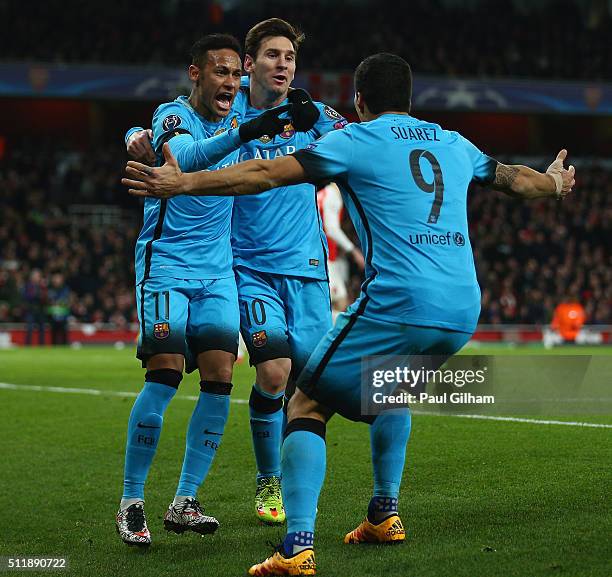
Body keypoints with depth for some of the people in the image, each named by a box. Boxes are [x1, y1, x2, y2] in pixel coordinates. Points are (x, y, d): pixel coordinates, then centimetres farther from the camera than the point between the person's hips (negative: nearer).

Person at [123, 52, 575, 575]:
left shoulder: (358, 140, 3)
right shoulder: (454, 144, 20)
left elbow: (265, 174, -5)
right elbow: (513, 177, 38)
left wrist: (181, 184, -3)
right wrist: (554, 183, 60)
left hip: (397, 305, -6)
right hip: (463, 311, 7)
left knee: (307, 404, 1)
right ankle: (385, 514, 34)